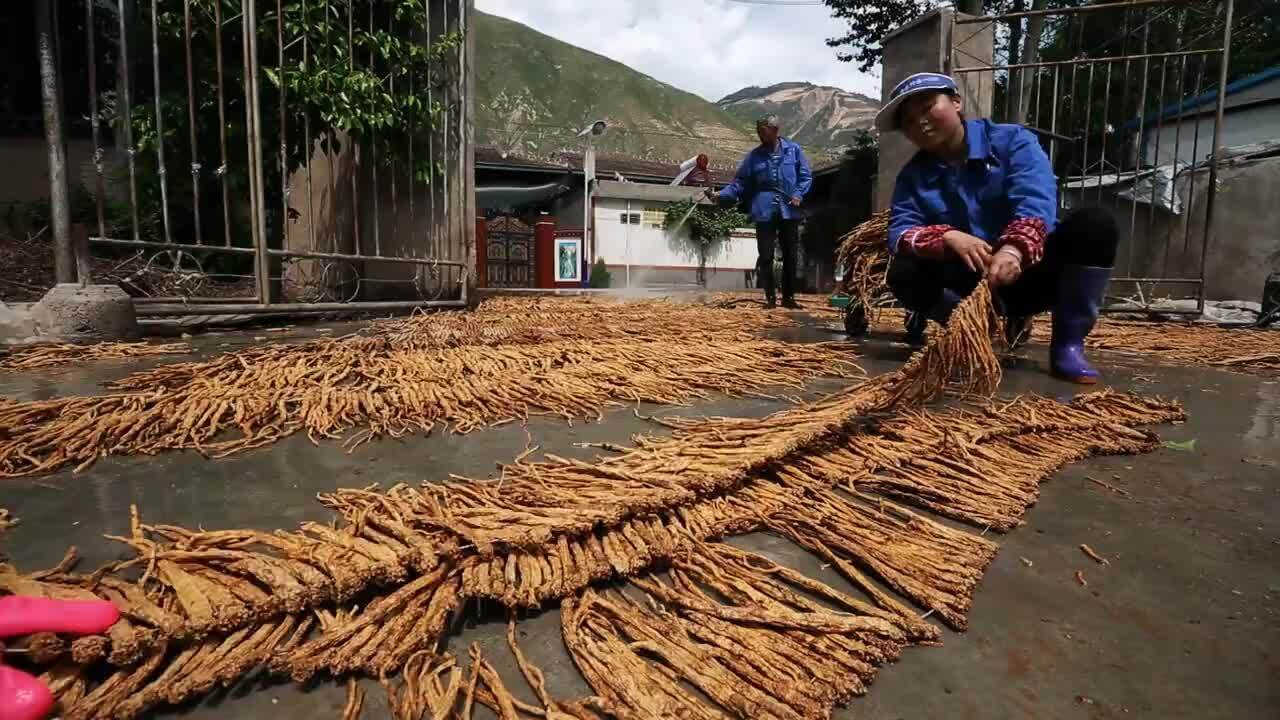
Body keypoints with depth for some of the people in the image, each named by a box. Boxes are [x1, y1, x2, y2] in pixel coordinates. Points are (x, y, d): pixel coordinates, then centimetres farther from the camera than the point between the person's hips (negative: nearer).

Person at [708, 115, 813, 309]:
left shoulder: (793, 150, 4)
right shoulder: (754, 156, 7)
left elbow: (806, 176, 7)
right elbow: (740, 182, 5)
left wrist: (799, 194, -10)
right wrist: (720, 195, -8)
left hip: (789, 211, 0)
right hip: (764, 212, 0)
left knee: (790, 256, 6)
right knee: (766, 256, -1)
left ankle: (788, 297, 17)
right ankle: (770, 297, 11)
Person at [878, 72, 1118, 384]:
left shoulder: (1012, 141, -5)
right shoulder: (914, 175, 3)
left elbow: (1036, 203, -23)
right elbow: (900, 232, -12)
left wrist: (1014, 249, -44)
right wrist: (948, 237, -34)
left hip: (1028, 270, -1)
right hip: (972, 282, 1)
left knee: (1096, 224, -27)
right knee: (904, 274, -26)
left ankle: (1068, 343, -15)